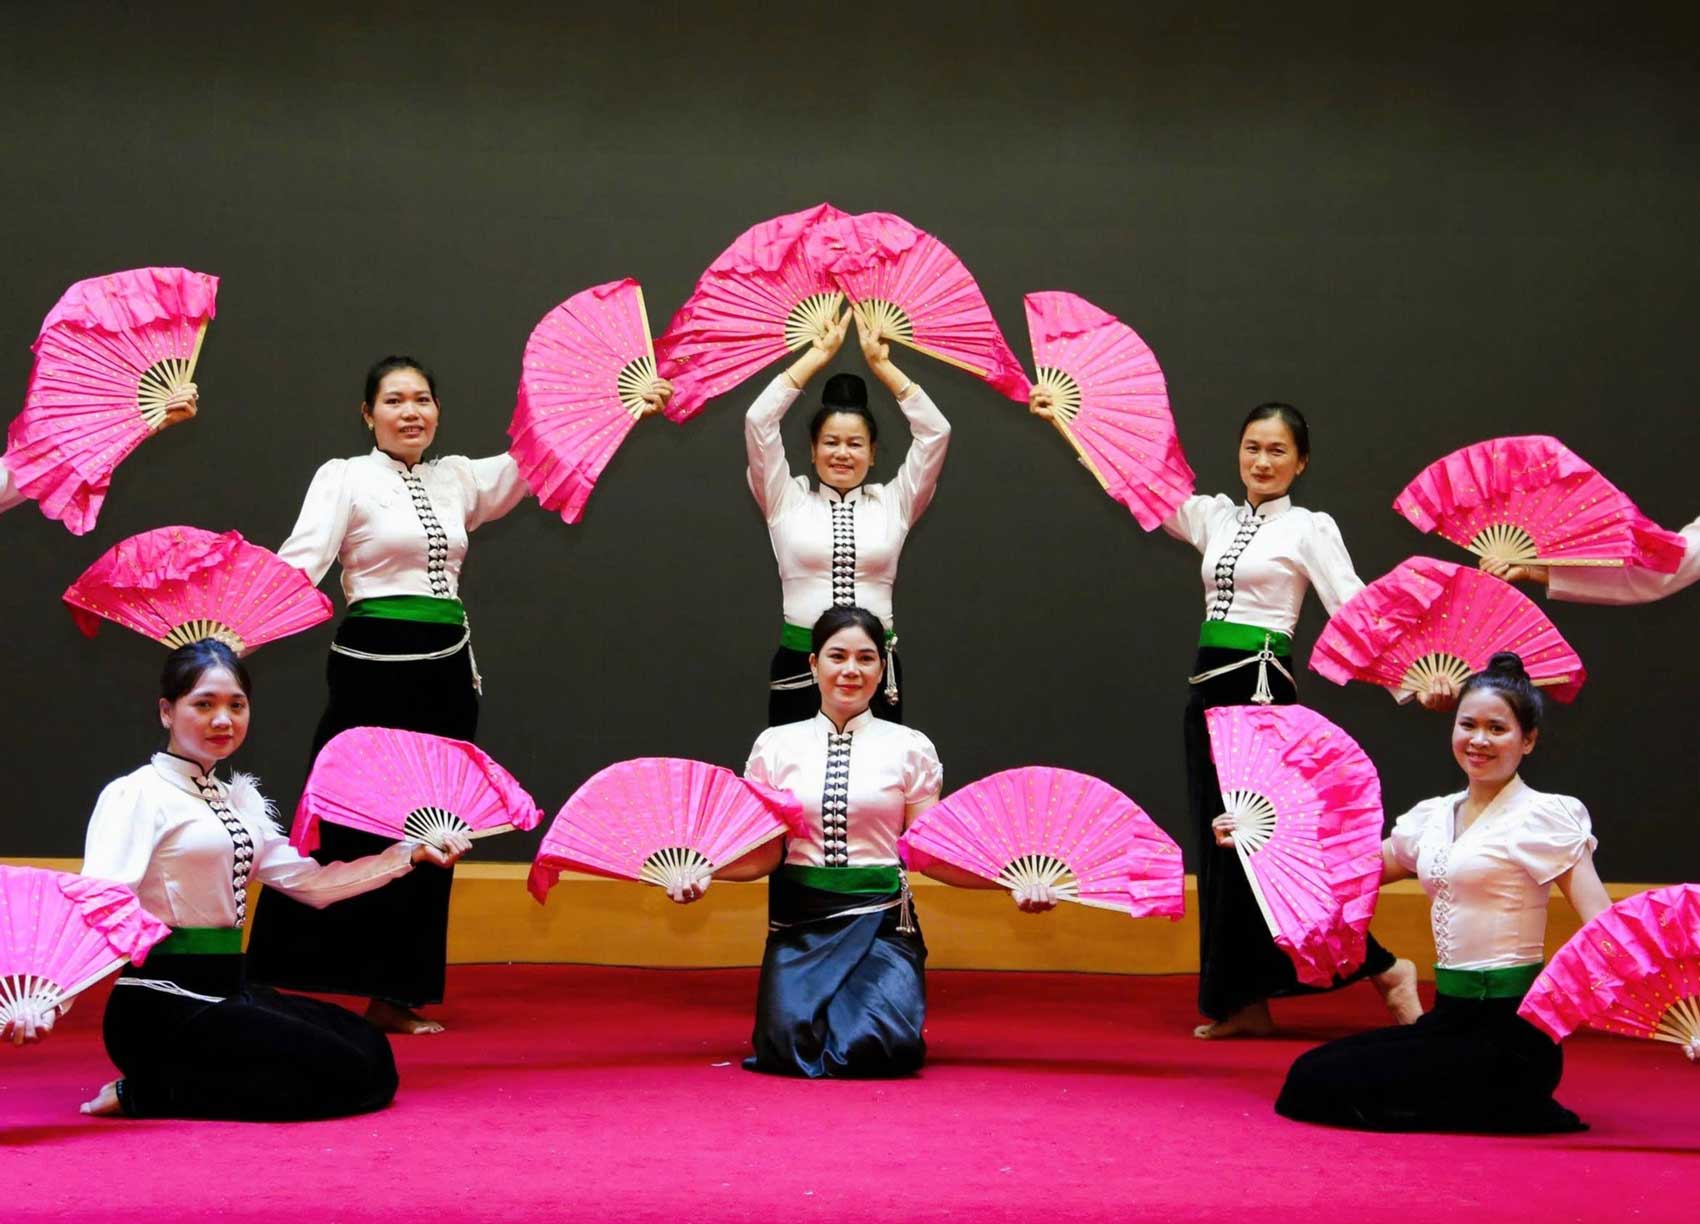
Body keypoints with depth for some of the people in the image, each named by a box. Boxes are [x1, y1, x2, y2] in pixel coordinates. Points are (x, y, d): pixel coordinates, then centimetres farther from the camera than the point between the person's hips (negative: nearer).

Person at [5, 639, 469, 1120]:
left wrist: (411, 853, 15)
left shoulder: (239, 799, 14)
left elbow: (311, 883, 16)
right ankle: (144, 1092, -8)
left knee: (370, 1052, 5)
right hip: (164, 1008, -9)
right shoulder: (136, 795, -11)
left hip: (228, 993, 9)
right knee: (342, 1074, -14)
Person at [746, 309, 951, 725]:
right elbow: (759, 421, 0)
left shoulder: (893, 503, 11)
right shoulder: (788, 500, 8)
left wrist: (881, 365, 5)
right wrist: (817, 355, 3)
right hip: (800, 664, -1)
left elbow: (935, 431, 4)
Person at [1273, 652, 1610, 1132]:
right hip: (1450, 1017, 8)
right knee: (1307, 1076, 3)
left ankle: (1515, 1109, -3)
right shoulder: (1433, 816, 11)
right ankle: (1489, 1106, 8)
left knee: (1321, 1085, -12)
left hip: (1508, 1027, -8)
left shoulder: (1543, 816, -10)